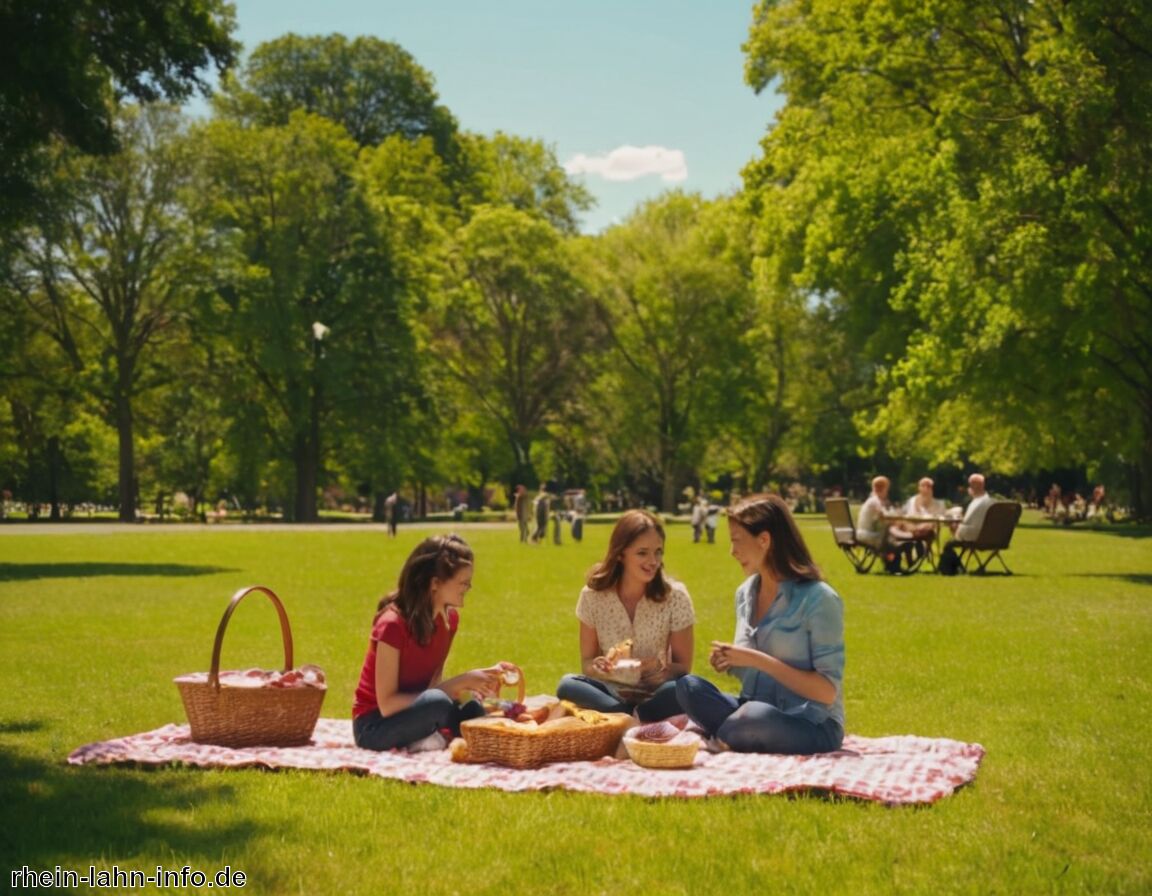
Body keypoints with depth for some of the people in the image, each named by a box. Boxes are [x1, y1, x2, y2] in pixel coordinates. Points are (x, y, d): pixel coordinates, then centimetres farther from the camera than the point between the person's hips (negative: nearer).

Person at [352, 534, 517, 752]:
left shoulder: (450, 618, -3)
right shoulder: (393, 624, -25)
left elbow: (432, 683, 0)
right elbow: (387, 704, -26)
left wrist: (469, 680, -19)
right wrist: (458, 684, -28)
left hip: (411, 713, 6)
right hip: (374, 726, -6)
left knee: (473, 710, -24)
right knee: (438, 703, -35)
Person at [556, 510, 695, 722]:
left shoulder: (675, 596, -8)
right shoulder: (593, 595, -6)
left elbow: (683, 667, -2)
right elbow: (586, 660, 2)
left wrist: (660, 669, -25)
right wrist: (597, 667, -22)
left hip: (654, 695, -1)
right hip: (612, 692, 1)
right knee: (567, 685, -30)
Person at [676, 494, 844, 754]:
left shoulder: (818, 599, -14)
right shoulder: (745, 593, 7)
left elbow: (828, 691, -16)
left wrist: (759, 660, -21)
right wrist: (730, 664, -4)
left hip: (812, 726, -5)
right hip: (756, 711, 6)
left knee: (756, 715, -36)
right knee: (688, 687, -18)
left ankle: (714, 740, -9)